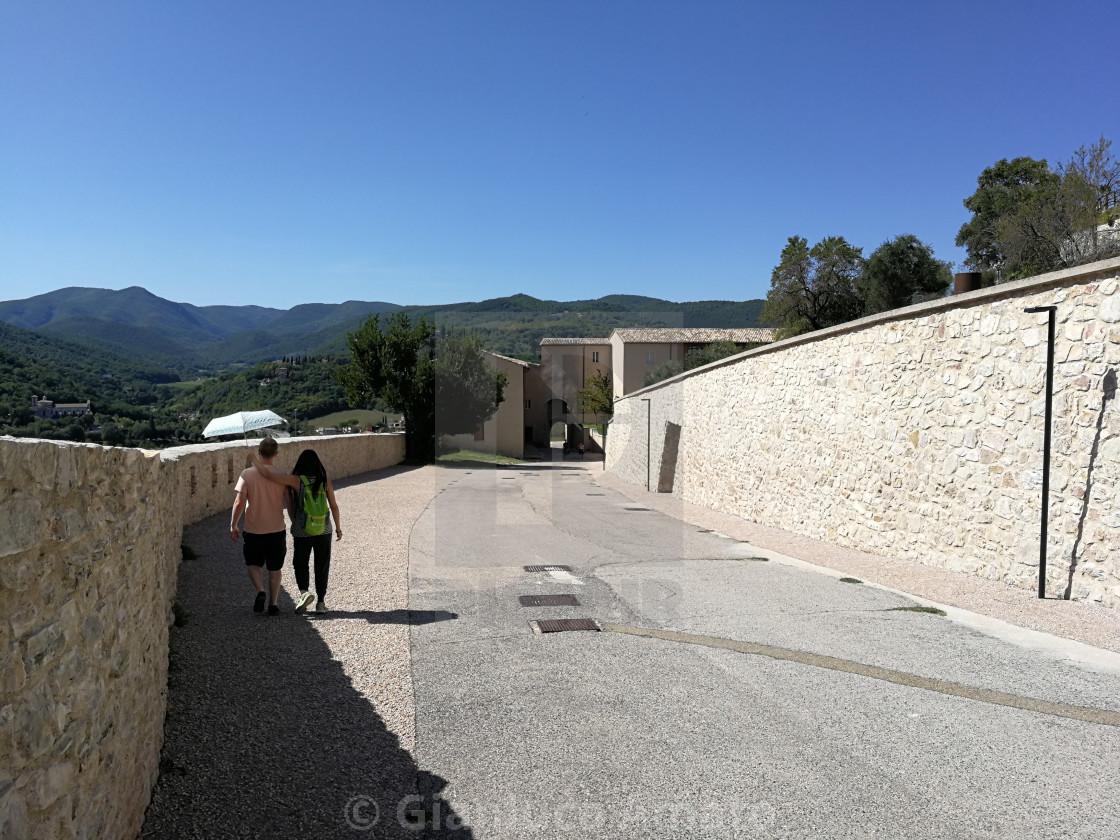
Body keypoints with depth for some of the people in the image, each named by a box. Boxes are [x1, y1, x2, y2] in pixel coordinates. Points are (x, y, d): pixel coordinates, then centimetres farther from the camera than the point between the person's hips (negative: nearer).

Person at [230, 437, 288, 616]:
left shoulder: (247, 474, -10)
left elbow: (239, 503, -11)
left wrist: (233, 525, 2)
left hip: (253, 529, -1)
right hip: (277, 529, 1)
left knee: (253, 564, 18)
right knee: (274, 568, 14)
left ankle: (260, 591, -5)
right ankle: (273, 603, 16)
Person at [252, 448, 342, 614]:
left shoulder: (296, 481, -11)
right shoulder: (325, 481, -3)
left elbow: (268, 474, -20)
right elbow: (334, 506, 2)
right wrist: (338, 527, 13)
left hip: (302, 531, -2)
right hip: (324, 530, 2)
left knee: (300, 563, 16)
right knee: (322, 565, 13)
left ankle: (304, 592, -6)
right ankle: (320, 602, 15)